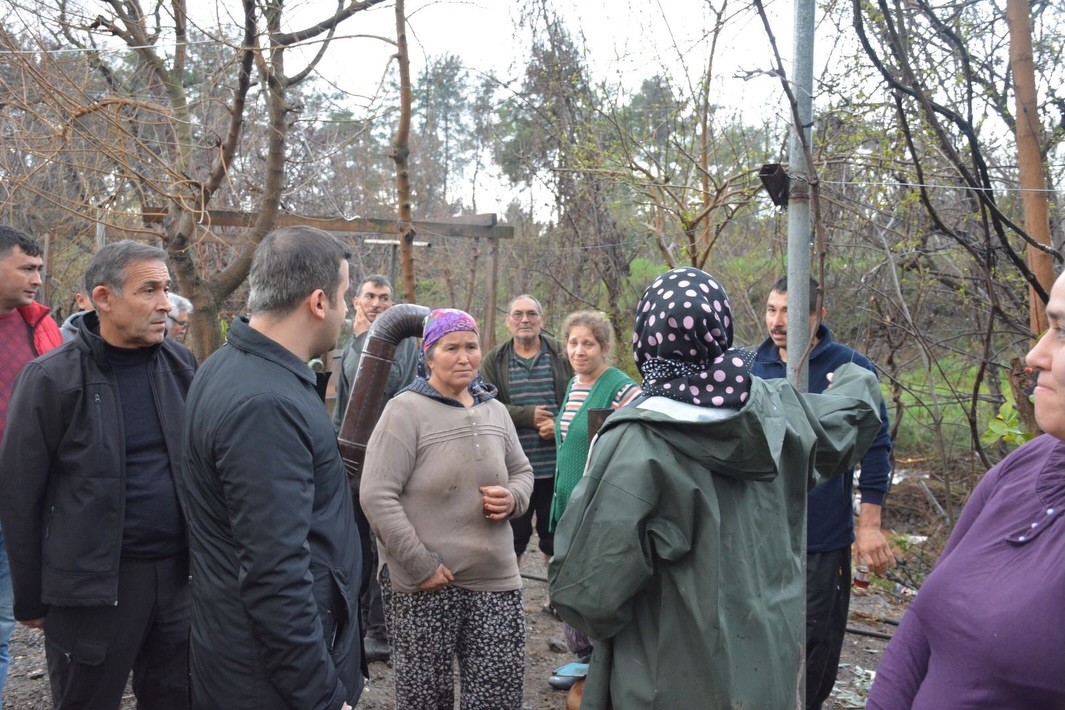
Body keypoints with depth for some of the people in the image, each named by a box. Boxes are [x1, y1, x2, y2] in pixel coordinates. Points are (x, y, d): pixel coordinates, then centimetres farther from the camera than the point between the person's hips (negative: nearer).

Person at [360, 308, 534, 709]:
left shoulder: (494, 410, 9)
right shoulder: (405, 410, -10)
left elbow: (522, 471, 20)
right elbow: (376, 496, -15)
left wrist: (513, 497, -4)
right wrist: (420, 567, -16)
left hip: (495, 578, 5)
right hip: (422, 585, -4)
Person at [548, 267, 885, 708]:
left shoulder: (634, 444, -24)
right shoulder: (777, 410, -7)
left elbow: (587, 587, -24)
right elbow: (855, 409, 16)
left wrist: (600, 625, -1)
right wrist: (856, 380, 39)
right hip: (769, 673, 5)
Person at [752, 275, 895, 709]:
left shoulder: (850, 368, -8)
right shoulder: (752, 368, 2)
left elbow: (875, 447, -7)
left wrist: (869, 524, -11)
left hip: (824, 537, -3)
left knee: (816, 639, 9)